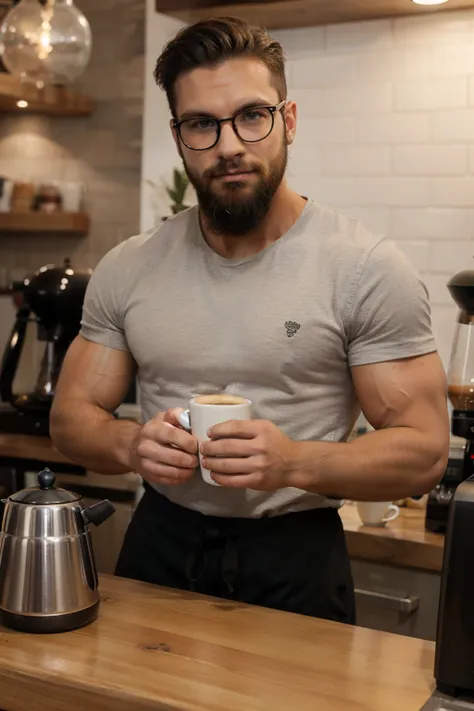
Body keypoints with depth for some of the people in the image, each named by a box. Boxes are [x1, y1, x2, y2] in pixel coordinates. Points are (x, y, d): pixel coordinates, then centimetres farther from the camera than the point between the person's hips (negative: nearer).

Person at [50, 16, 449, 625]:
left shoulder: (367, 269, -12)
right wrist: (132, 444, -18)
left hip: (296, 557, -3)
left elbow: (423, 450, -12)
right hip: (158, 549, 4)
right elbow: (72, 415, 5)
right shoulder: (127, 269, 0)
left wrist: (295, 462, -29)